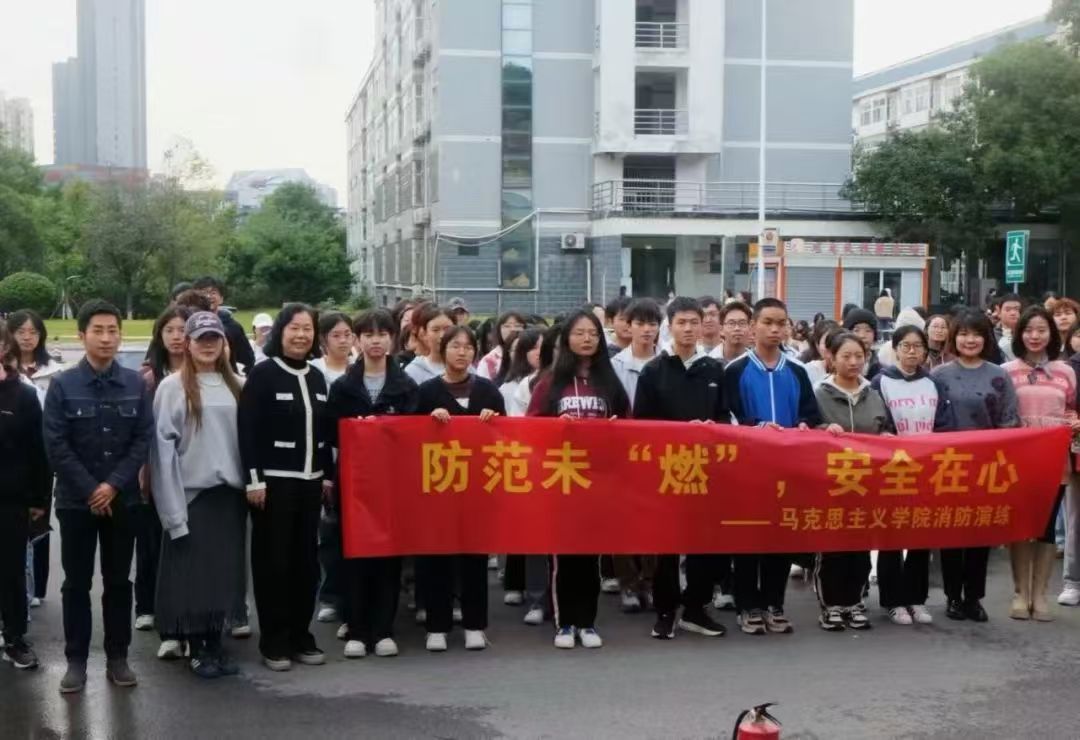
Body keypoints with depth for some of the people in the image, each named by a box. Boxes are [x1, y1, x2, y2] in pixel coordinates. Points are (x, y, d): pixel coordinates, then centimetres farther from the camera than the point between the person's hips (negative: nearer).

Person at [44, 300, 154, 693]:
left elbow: (143, 439, -2)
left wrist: (113, 485, -12)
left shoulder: (136, 385, 0)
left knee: (118, 581, 9)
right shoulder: (62, 385, -5)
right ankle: (76, 660, 14)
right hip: (76, 500, -1)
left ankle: (117, 657, 19)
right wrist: (90, 489, -12)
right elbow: (56, 445, -7)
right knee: (76, 583, 5)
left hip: (121, 499, 1)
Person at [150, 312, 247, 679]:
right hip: (192, 494, -4)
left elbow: (246, 439, 11)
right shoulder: (173, 387, -6)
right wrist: (172, 510, -14)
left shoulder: (233, 385, 10)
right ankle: (197, 649, 15)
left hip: (230, 493, 5)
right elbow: (163, 449, -10)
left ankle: (216, 643, 22)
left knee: (224, 572, 10)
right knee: (194, 573, 3)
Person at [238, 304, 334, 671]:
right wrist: (254, 479, -16)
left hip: (309, 481, 6)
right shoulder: (263, 373, -6)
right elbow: (248, 430, -11)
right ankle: (273, 641, 8)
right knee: (273, 561, 0)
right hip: (274, 481, -6)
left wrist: (328, 475, 11)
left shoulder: (316, 377, 13)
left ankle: (301, 636, 19)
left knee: (306, 560, 9)